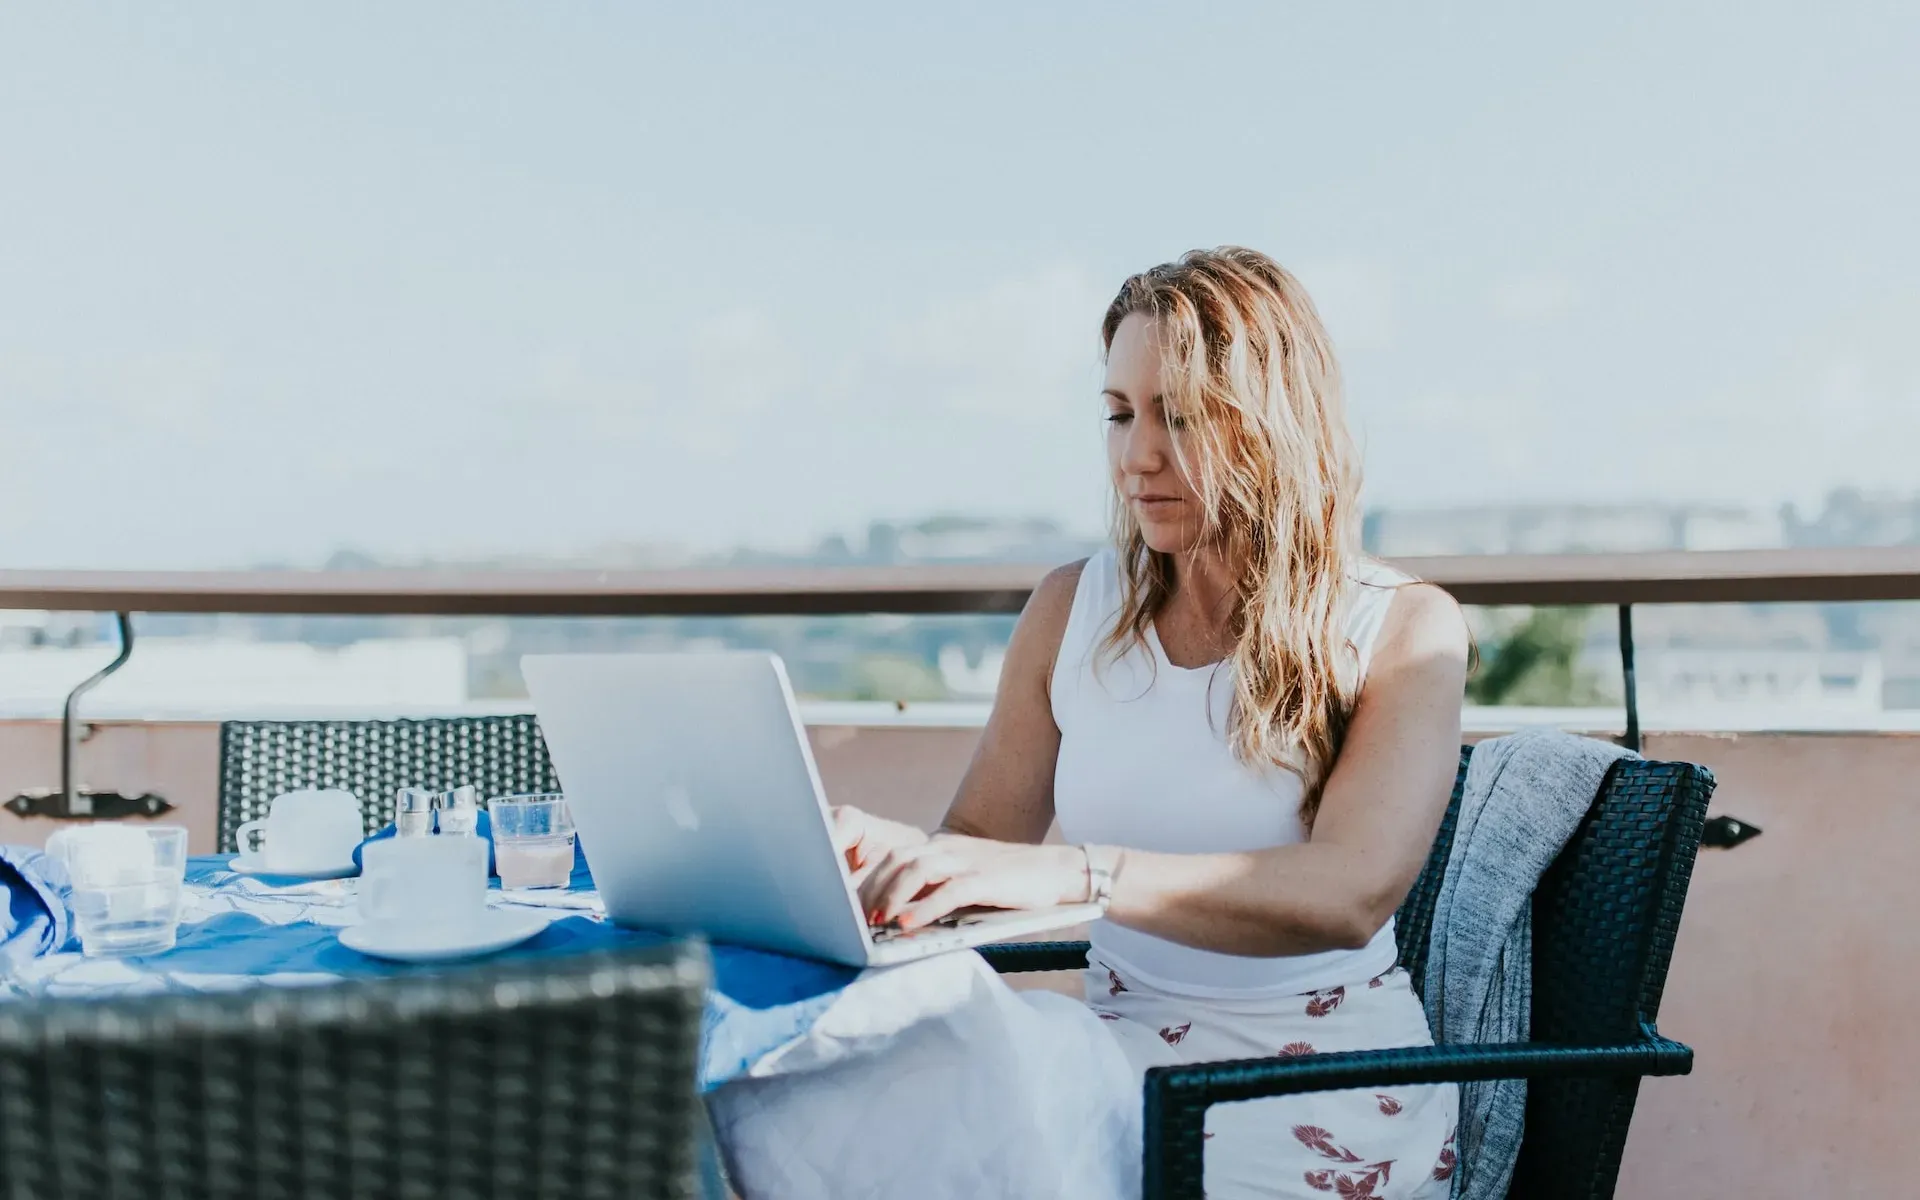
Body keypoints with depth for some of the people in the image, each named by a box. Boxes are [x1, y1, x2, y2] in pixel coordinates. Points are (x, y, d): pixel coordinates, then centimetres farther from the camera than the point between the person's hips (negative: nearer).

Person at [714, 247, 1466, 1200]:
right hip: (1122, 1048, 4)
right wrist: (890, 850, -18)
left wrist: (1074, 874, -34)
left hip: (1315, 1087, -3)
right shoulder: (1071, 611, 7)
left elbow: (1351, 892, -21)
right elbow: (980, 841, 6)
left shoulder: (1401, 631, -4)